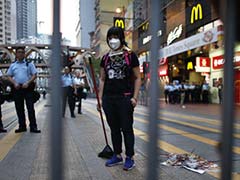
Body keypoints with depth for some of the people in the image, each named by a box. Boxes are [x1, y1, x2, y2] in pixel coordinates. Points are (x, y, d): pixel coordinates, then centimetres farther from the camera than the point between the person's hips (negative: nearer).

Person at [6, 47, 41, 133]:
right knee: (19, 108, 7)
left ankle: (33, 127, 0)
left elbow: (34, 75, -1)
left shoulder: (29, 64, 4)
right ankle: (22, 126, 18)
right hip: (17, 88, 3)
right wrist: (14, 83, -7)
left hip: (28, 87, -3)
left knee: (30, 107, -4)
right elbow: (9, 76, 12)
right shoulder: (13, 65, 12)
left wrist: (27, 83, -14)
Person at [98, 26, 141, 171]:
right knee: (114, 128, 13)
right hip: (108, 98, 5)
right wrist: (100, 98, 7)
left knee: (127, 128, 2)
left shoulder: (130, 55, -1)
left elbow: (138, 78, -1)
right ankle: (117, 156, 25)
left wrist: (135, 97, -9)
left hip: (125, 98, -4)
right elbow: (102, 79, 13)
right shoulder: (105, 58, 11)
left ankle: (130, 158, 13)